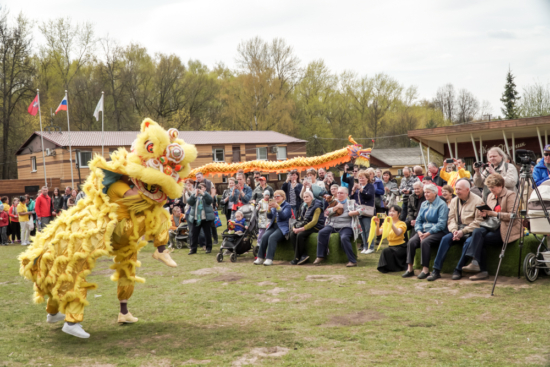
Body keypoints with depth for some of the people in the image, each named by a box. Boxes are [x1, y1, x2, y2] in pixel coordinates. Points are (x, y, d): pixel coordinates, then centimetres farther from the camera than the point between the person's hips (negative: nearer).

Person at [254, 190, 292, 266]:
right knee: (264, 236, -23)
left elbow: (284, 216, -11)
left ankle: (269, 259, -36)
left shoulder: (287, 205, 5)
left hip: (283, 228, -5)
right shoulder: (274, 205, 21)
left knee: (272, 237, -32)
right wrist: (269, 209, -8)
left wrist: (278, 207, -23)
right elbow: (269, 217, 11)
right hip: (273, 226, 5)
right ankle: (260, 258, -23)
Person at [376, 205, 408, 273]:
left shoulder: (402, 224, -5)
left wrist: (391, 223, -40)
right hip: (391, 246, 6)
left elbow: (398, 233, -27)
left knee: (387, 251, -29)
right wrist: (377, 224, -23)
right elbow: (378, 233, -6)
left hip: (400, 247, -6)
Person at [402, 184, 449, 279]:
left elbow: (441, 224, -14)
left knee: (425, 242, -34)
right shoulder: (424, 204, 18)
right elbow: (418, 220, 15)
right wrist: (419, 231, -5)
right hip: (423, 231, 6)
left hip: (438, 232, -6)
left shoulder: (442, 204, -5)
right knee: (411, 242, -21)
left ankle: (425, 269, -26)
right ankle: (410, 269, -20)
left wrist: (428, 233, -19)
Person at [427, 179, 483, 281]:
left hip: (471, 231, -4)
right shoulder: (454, 201, 13)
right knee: (446, 238, -22)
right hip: (458, 230, 4)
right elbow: (451, 218, 7)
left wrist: (463, 232, -19)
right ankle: (436, 270, -23)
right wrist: (454, 230, -13)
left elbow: (478, 222, -13)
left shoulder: (477, 201, -6)